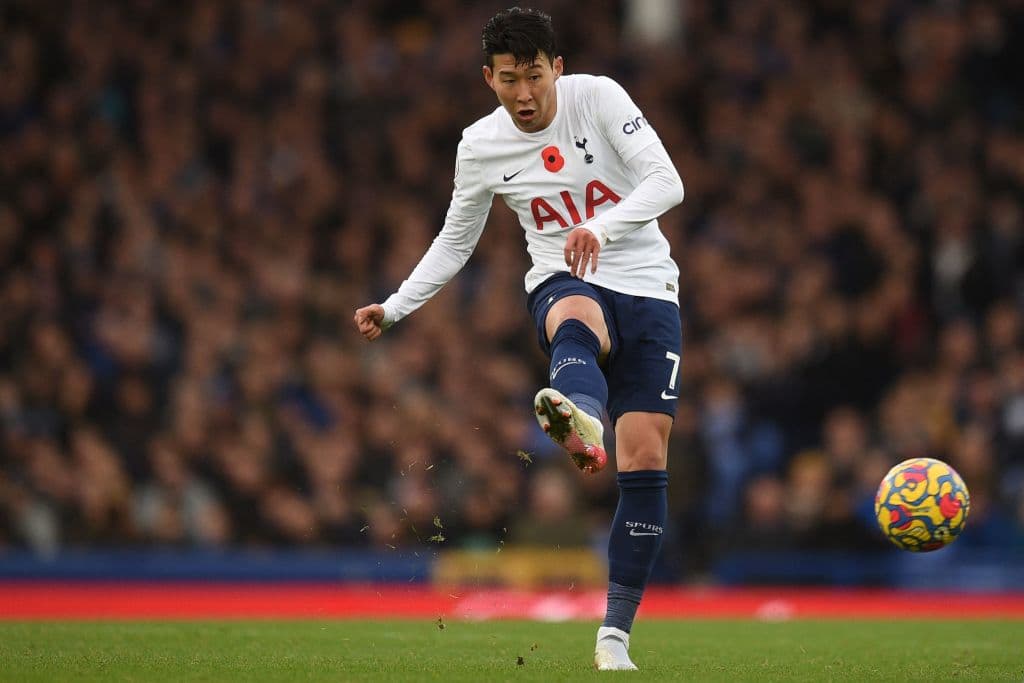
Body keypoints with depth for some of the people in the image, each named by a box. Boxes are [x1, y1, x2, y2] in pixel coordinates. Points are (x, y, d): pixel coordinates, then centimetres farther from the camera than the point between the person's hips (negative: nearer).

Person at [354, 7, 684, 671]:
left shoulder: (598, 97, -7)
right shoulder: (480, 147, 1)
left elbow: (666, 182, -17)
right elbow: (455, 242, 16)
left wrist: (599, 227, -33)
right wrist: (394, 307, 6)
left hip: (646, 286, 0)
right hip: (564, 284, 0)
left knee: (646, 459, -10)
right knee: (577, 322, -41)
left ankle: (615, 633, -6)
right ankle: (581, 421, -77)